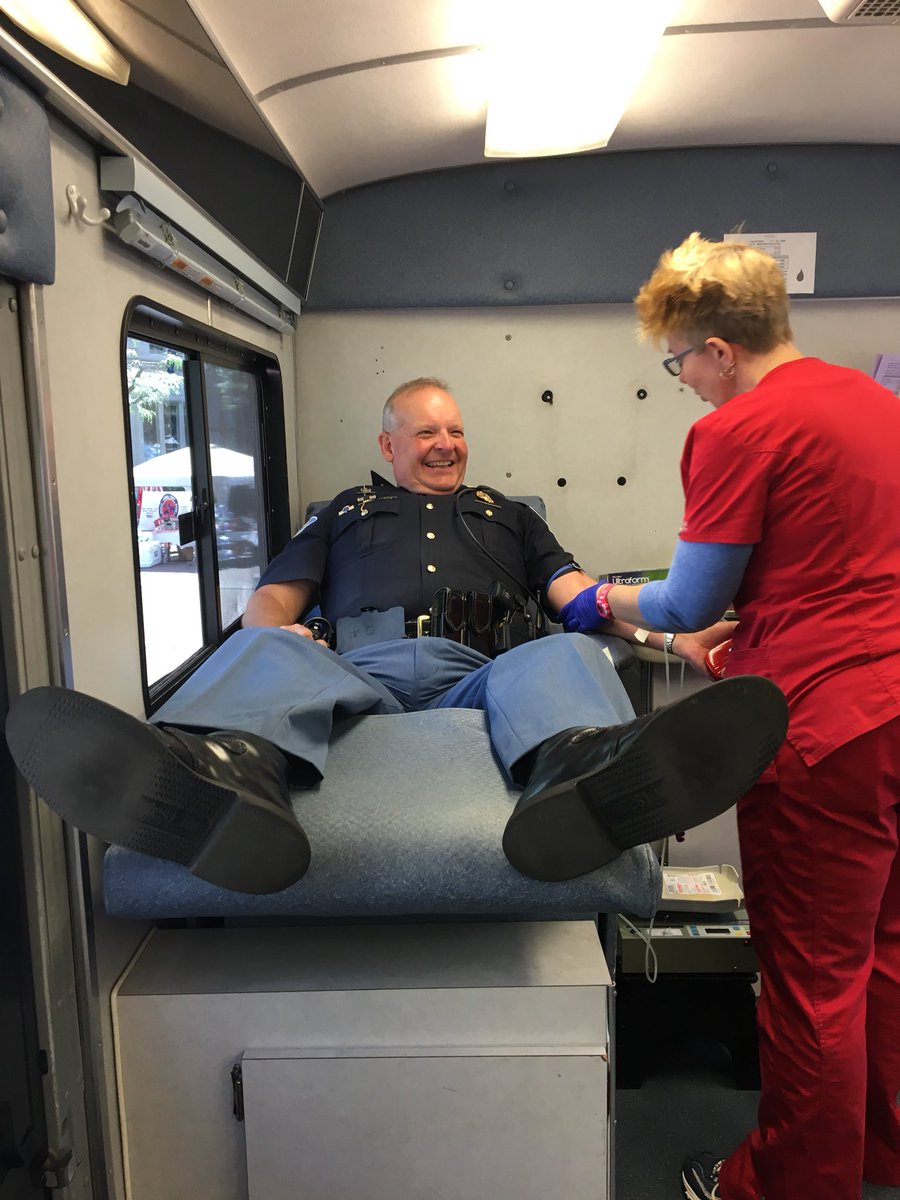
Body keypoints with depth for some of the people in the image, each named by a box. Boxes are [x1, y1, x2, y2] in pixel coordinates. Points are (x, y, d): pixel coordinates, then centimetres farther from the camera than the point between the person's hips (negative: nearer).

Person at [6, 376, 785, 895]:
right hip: (358, 666, 0)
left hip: (478, 672, 1)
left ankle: (587, 782, -67)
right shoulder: (349, 512, 35)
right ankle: (224, 778, -66)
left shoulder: (507, 514, 36)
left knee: (565, 655, -32)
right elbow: (275, 595, 24)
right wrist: (275, 627, -2)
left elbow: (575, 590, 22)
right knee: (265, 652, -31)